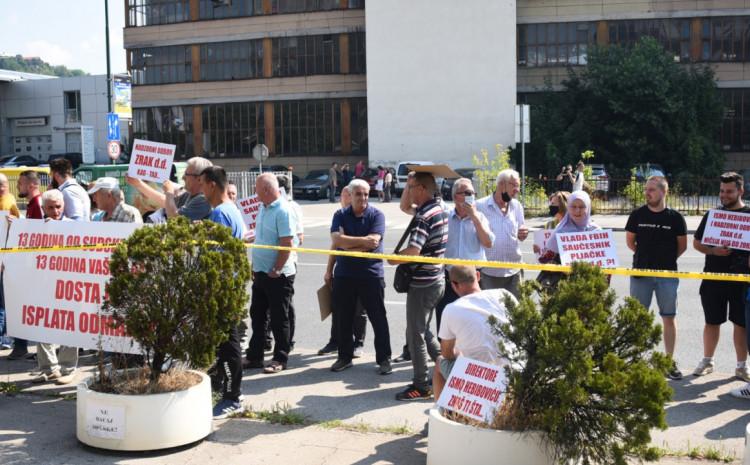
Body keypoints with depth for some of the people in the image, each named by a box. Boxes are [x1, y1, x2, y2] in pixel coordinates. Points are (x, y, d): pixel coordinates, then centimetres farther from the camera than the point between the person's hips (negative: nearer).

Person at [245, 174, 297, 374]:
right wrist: (255, 267, 15)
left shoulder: (283, 211, -18)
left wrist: (276, 271, -18)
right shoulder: (263, 208, 10)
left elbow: (287, 244, -21)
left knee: (279, 318, 2)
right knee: (257, 315, 14)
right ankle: (254, 356, 25)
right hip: (261, 272, 9)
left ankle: (280, 359, 13)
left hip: (278, 275, -9)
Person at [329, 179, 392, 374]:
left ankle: (384, 358, 13)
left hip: (371, 273, -2)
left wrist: (347, 244, -11)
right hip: (344, 274, 3)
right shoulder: (340, 215, 4)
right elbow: (336, 240, -12)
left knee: (378, 318, 2)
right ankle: (345, 356, 25)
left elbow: (373, 241, -17)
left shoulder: (376, 215, -3)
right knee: (343, 318, 11)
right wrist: (363, 240, -16)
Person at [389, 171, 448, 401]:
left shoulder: (424, 217, -22)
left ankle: (421, 386, 9)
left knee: (415, 334, 2)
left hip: (422, 284, -9)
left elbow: (412, 251, -32)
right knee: (423, 330, 22)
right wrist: (409, 182, 8)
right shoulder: (440, 207, 7)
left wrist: (392, 259, -13)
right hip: (437, 280, 9)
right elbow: (405, 207, 22)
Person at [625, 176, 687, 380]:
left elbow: (682, 246, 8)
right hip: (641, 272, 1)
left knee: (668, 318, 4)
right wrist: (646, 256, 9)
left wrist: (666, 258, 8)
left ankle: (670, 362, 12)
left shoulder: (675, 217, -3)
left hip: (667, 275, -1)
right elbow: (630, 241, 11)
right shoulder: (637, 215, 0)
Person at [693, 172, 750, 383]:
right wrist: (713, 251, -10)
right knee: (712, 321, 10)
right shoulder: (712, 215, 8)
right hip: (713, 278, 2)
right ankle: (707, 361, 22)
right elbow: (696, 242, 9)